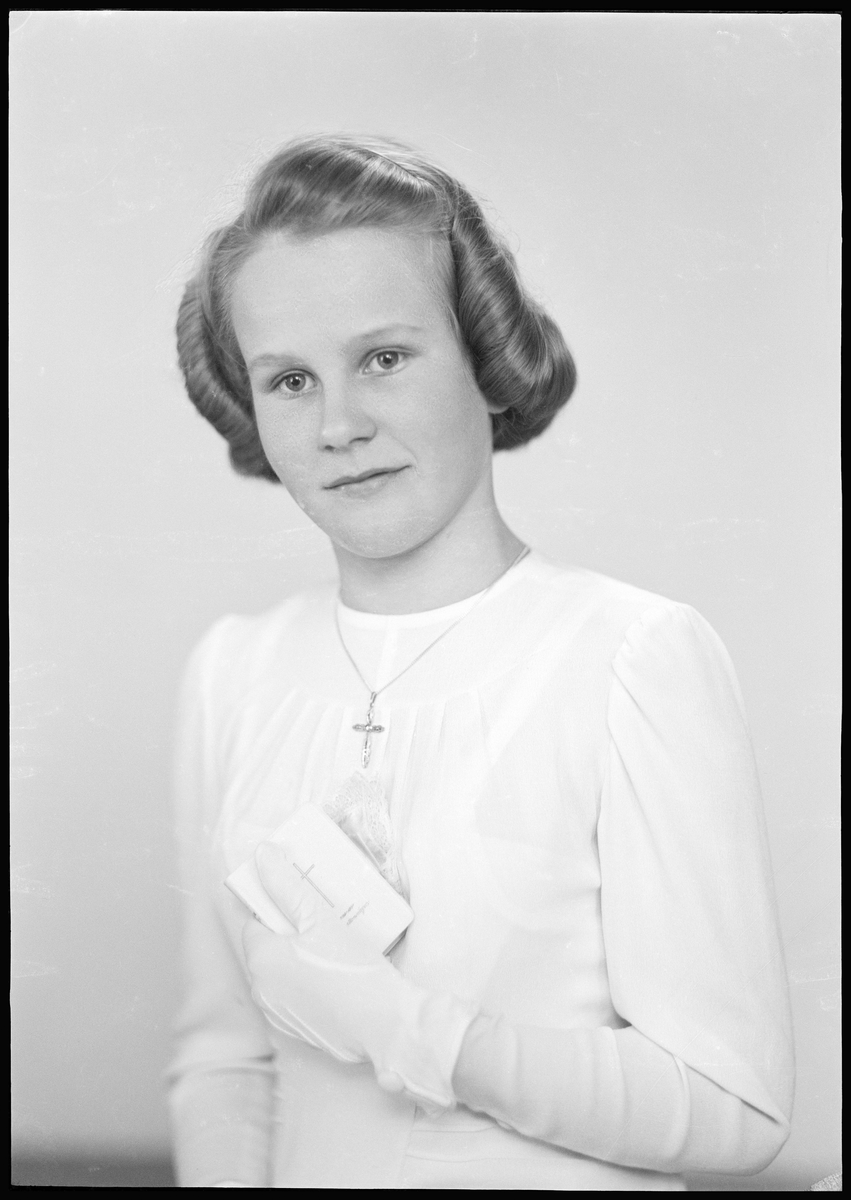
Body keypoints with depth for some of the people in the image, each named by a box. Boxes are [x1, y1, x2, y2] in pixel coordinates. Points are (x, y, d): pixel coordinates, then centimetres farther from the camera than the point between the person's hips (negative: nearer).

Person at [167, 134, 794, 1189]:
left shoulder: (642, 656, -14)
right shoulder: (231, 673, 0)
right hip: (310, 1169, 3)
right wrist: (227, 1175, -12)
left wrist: (404, 1027, -18)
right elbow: (221, 1059, 5)